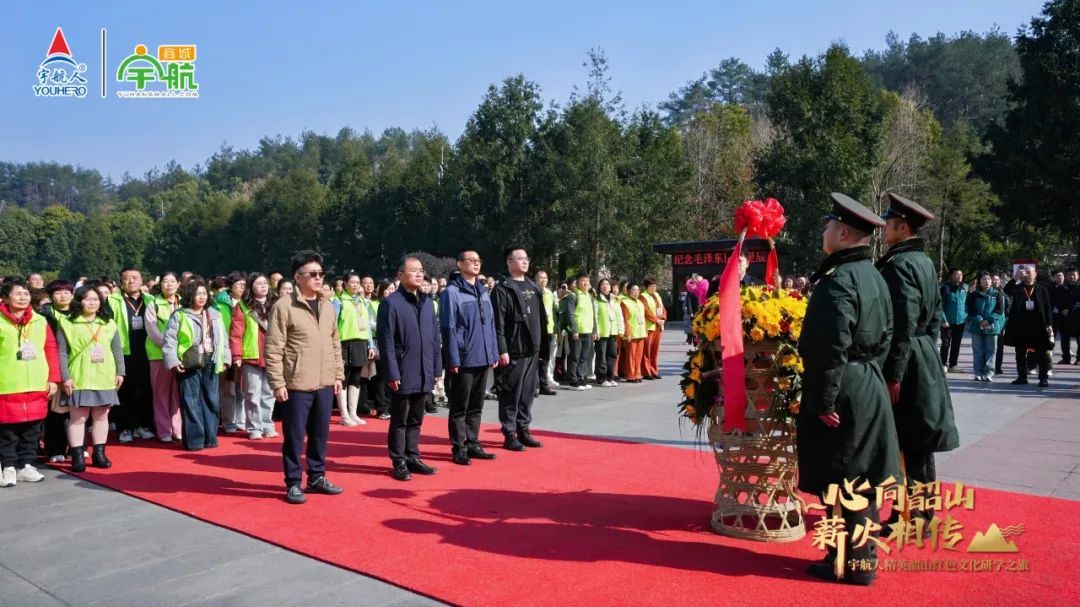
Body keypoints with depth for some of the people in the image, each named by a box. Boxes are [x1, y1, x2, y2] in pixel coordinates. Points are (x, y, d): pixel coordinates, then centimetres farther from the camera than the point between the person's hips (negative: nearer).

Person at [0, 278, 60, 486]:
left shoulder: (40, 321, 8)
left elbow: (51, 350, 9)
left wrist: (53, 378, 5)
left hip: (36, 386, 3)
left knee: (32, 429, 10)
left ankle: (26, 465, 21)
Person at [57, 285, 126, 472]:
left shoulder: (108, 324, 11)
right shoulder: (67, 323, -1)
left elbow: (117, 350, 13)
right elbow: (61, 353, -4)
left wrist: (120, 372, 6)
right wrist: (65, 377, -9)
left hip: (105, 378, 4)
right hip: (79, 379, -4)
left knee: (101, 416, 9)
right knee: (78, 417, -1)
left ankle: (99, 453, 18)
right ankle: (77, 456, 4)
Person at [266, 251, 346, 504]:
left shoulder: (328, 306, 10)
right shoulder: (284, 306, -9)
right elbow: (273, 349, -10)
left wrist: (338, 375, 13)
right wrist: (277, 383, -12)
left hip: (325, 385, 6)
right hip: (297, 385, -5)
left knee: (320, 434, 14)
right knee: (295, 436, 3)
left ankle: (317, 477, 29)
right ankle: (293, 483, 16)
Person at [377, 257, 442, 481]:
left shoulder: (427, 302, 11)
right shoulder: (391, 302, -9)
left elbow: (435, 337, 14)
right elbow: (385, 341, -12)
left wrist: (436, 367, 9)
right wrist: (392, 373, -15)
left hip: (424, 373, 6)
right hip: (403, 374, -6)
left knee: (416, 420, 15)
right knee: (399, 421, 5)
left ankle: (413, 457, 26)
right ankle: (399, 462, 15)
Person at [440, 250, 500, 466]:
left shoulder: (483, 291, 14)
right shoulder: (452, 292, -8)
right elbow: (448, 328, -12)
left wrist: (494, 353, 12)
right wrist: (453, 359, -16)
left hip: (483, 359, 7)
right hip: (463, 360, -7)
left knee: (476, 406, 14)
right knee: (460, 407, 2)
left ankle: (472, 444, 23)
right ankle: (458, 448, 11)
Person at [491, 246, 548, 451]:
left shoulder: (532, 286, 16)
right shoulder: (502, 288, -7)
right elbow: (498, 323, -13)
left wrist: (542, 343, 15)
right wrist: (502, 350, -18)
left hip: (532, 349, 7)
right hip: (513, 350, -7)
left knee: (528, 392, 12)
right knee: (511, 393, -1)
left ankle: (523, 430, 22)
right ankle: (509, 434, 8)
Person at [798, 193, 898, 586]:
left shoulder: (838, 280, -19)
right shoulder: (873, 276, 11)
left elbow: (832, 347, -24)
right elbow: (885, 336, 17)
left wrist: (824, 401, -19)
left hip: (843, 390, -10)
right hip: (869, 386, 10)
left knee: (840, 481, 1)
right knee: (861, 477, 17)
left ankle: (851, 564, 11)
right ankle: (863, 553, 29)